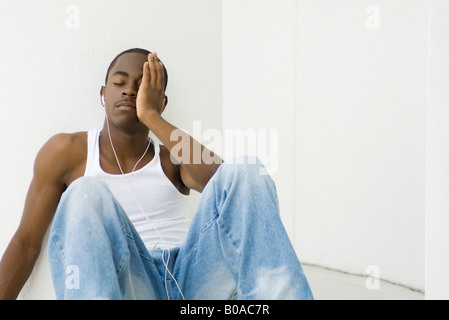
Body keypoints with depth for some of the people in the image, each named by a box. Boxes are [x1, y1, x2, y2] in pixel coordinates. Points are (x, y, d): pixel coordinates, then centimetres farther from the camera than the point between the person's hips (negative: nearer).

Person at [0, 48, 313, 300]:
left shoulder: (173, 158, 12)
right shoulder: (67, 152, 8)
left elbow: (226, 182, -11)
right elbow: (27, 241, 7)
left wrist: (152, 117, -10)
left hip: (188, 280, 2)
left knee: (246, 169, -18)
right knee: (86, 194, -29)